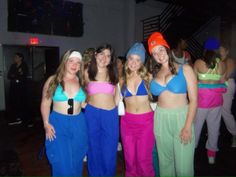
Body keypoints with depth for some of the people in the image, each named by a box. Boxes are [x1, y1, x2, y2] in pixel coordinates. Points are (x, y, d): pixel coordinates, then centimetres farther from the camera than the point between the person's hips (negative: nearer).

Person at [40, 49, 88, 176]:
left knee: (76, 162, 14)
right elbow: (45, 104, 0)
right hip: (58, 122, -2)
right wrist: (46, 123, -7)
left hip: (78, 124, 2)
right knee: (61, 163, 0)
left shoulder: (82, 82, 4)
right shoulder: (53, 80, -1)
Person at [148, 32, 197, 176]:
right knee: (165, 163, 16)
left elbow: (193, 100, -7)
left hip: (181, 117, -3)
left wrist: (188, 127, -12)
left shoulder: (185, 69, -3)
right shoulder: (154, 73, 8)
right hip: (161, 120, 4)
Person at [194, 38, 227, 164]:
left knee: (196, 125, 9)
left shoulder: (198, 62, -9)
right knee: (214, 126, 13)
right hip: (216, 98, 2)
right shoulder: (222, 64, -2)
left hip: (201, 98, -2)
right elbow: (222, 82, 3)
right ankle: (211, 154, 25)